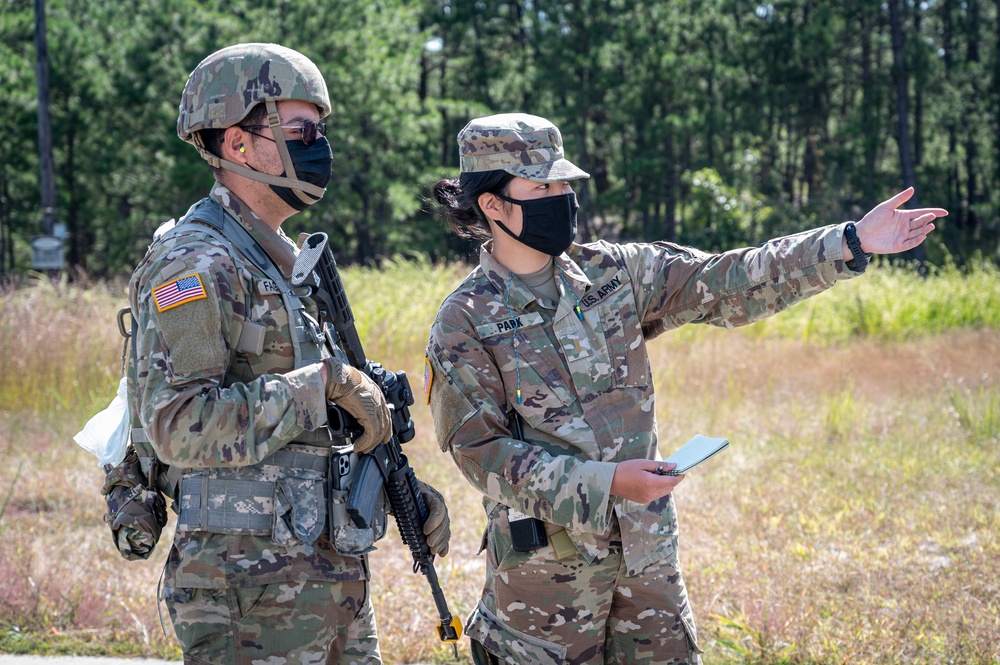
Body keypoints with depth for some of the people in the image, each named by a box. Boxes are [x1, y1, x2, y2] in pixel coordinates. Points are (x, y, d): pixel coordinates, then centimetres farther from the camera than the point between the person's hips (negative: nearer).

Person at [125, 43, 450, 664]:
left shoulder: (287, 261, 17)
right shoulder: (194, 264, -13)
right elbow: (179, 427, -24)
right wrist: (324, 380, -20)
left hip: (336, 578, 9)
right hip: (251, 587, -9)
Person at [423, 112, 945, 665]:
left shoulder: (611, 272, 4)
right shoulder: (464, 324, -8)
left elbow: (725, 285, 0)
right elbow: (480, 451, -12)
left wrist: (851, 244, -8)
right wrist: (606, 483, -21)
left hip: (646, 551, 5)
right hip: (546, 561, -4)